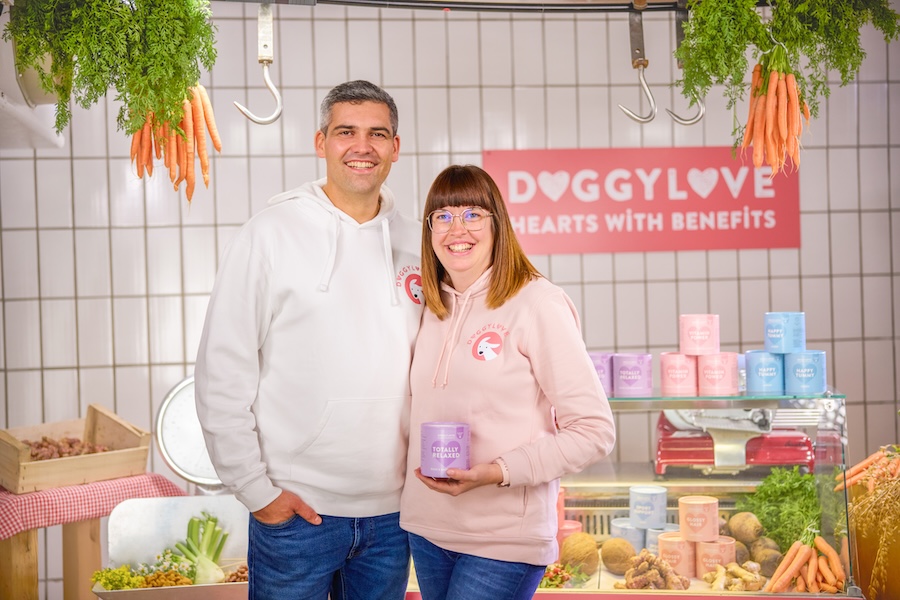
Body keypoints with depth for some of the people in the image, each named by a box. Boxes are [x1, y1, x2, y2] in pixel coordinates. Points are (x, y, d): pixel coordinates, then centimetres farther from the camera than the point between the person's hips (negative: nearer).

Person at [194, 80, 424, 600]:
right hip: (296, 507, -3)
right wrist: (255, 488, -10)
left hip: (391, 513, 4)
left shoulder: (415, 243, 6)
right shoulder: (271, 234, -6)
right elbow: (222, 374, -7)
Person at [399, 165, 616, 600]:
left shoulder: (537, 303, -10)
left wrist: (498, 473, -20)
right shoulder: (433, 309, 9)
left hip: (506, 540, -6)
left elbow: (594, 431, -12)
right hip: (427, 528, 6)